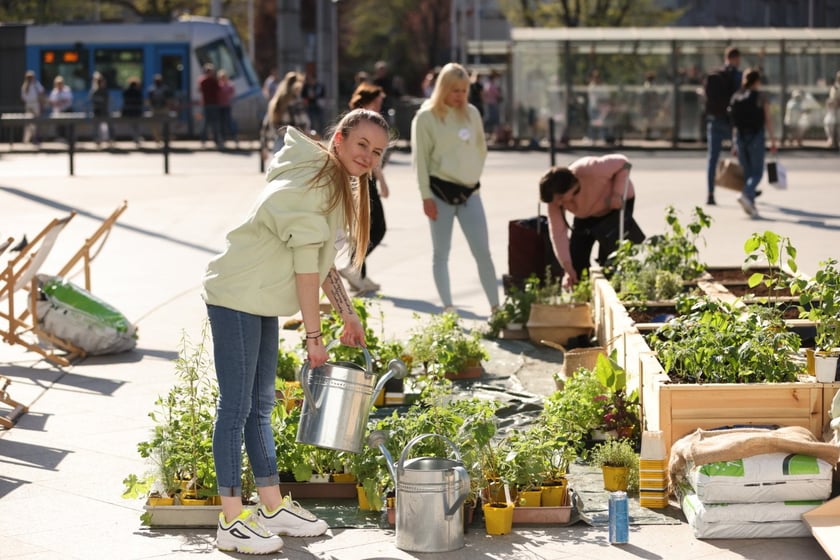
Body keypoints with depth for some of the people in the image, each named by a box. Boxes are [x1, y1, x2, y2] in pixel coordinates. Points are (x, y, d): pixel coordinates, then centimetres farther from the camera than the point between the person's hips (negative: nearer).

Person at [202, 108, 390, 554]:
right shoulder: (310, 186, -20)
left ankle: (273, 508, 25)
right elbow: (306, 265, -21)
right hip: (236, 299, -10)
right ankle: (231, 522, -2)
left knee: (260, 405, 16)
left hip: (261, 304, 10)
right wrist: (313, 336, -18)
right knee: (236, 406, -6)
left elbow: (324, 262, 16)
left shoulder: (342, 188, 11)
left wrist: (348, 316, 11)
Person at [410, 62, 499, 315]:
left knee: (483, 252, 0)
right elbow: (420, 158, -6)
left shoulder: (472, 113, 9)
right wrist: (426, 196, -9)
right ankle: (447, 307, 7)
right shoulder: (426, 117, -4)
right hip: (441, 191, -3)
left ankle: (495, 306, 4)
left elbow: (481, 149, 20)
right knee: (441, 253, 3)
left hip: (470, 191, 3)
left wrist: (474, 174, 10)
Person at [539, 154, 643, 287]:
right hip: (587, 215, 4)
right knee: (575, 257, -2)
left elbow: (623, 163, -27)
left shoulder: (590, 170, -41)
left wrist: (618, 194, -36)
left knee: (609, 255, -16)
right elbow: (558, 233, -23)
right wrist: (568, 268, -27)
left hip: (617, 203, -4)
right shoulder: (555, 201, -26)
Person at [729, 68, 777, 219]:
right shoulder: (761, 96, -5)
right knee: (757, 172, -1)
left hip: (740, 137, 5)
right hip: (756, 137, -5)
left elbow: (734, 121, 9)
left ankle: (750, 204, 6)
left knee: (747, 172, 12)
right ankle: (746, 194, -26)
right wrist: (772, 140, -4)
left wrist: (734, 144, 13)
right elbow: (767, 120, -8)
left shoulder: (736, 97, 7)